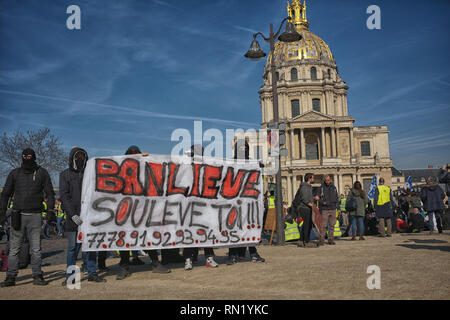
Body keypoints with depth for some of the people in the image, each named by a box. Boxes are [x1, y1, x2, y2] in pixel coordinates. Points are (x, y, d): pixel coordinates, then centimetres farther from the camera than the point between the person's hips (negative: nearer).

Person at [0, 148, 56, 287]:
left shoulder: (42, 173, 6)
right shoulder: (15, 173, 9)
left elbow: (50, 193, 5)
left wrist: (51, 210, -6)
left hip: (35, 215, -1)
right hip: (18, 214, 1)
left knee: (36, 249, 2)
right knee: (14, 248, 1)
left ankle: (37, 276, 9)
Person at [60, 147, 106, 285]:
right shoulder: (65, 175, 6)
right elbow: (64, 196, -2)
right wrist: (73, 215, -13)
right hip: (73, 217, -2)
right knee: (73, 247, 2)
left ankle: (92, 273, 16)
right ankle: (70, 276, 13)